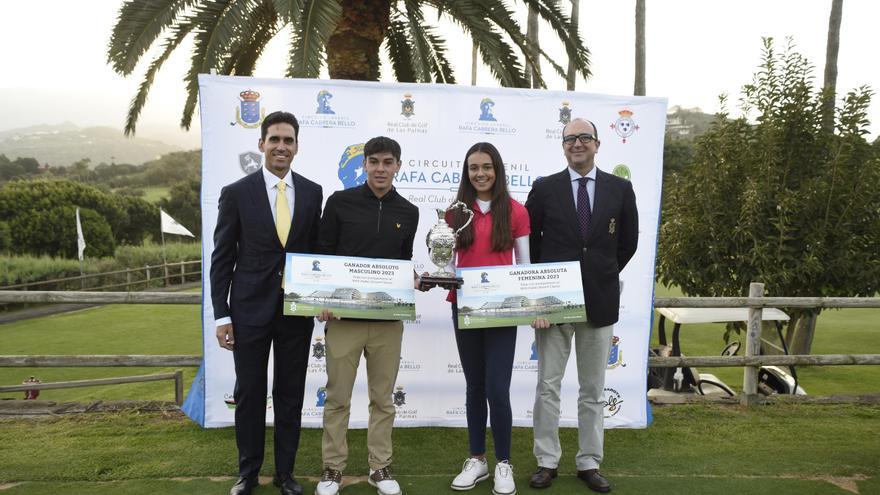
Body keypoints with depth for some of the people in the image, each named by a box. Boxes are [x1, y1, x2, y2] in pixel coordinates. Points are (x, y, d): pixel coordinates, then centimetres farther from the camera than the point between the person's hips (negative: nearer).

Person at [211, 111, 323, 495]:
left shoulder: (312, 193, 4)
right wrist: (222, 315, -6)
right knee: (249, 394, 10)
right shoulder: (236, 193, -3)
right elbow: (222, 259, -2)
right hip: (250, 309, -1)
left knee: (290, 393, 11)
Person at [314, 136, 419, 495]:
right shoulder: (340, 202, -1)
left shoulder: (408, 213, 7)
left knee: (383, 397, 11)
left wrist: (413, 280, -6)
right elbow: (322, 254, 0)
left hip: (388, 318, 2)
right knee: (337, 396, 7)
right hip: (344, 315, -2)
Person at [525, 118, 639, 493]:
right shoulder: (544, 188, 1)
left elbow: (628, 241, 12)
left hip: (600, 301, 1)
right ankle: (547, 462, 17)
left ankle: (589, 463, 22)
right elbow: (530, 240, 6)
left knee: (593, 390, 10)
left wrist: (603, 276, 10)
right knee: (548, 386, 4)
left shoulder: (620, 189, 3)